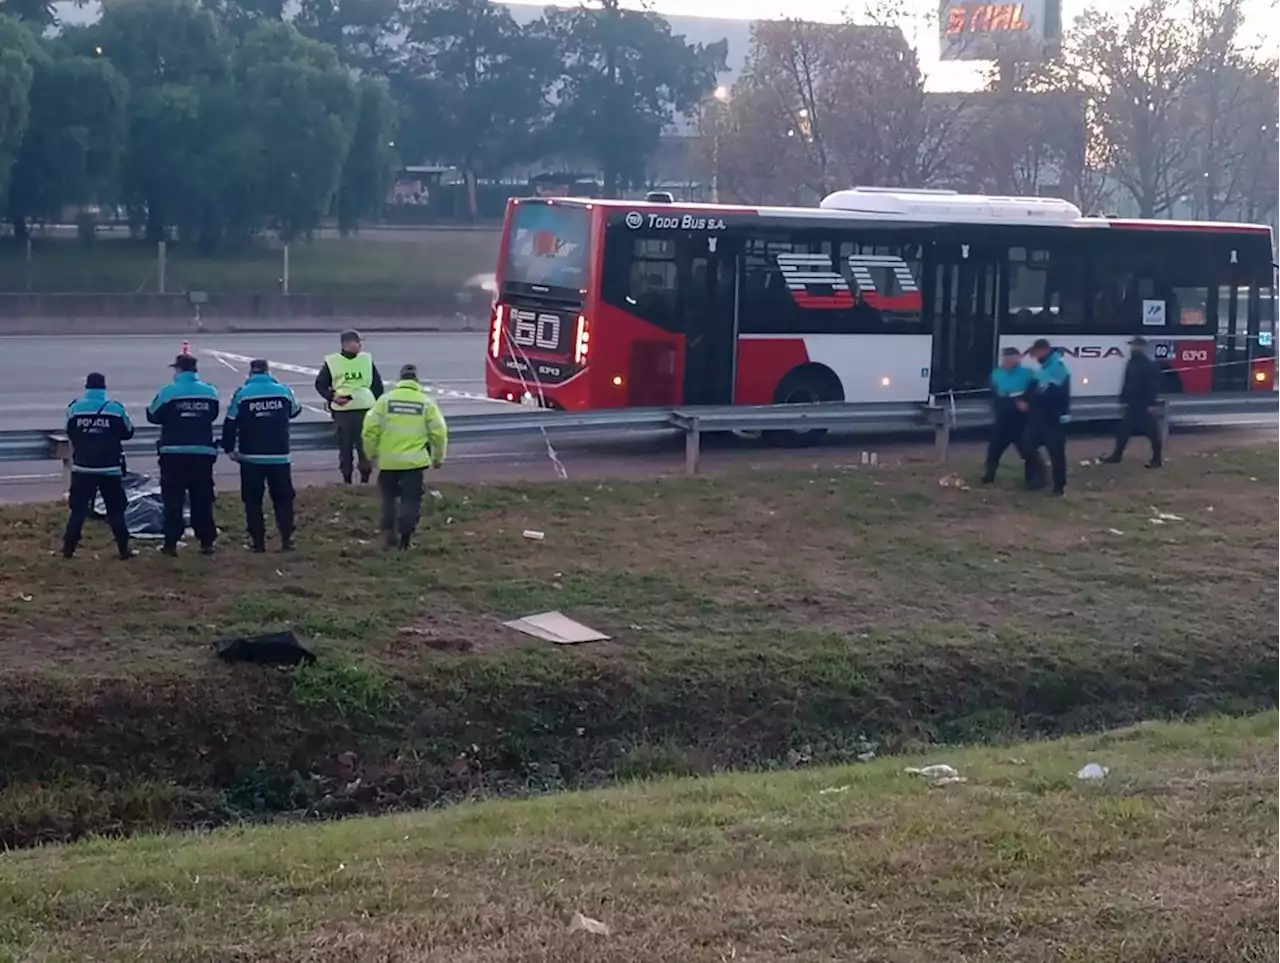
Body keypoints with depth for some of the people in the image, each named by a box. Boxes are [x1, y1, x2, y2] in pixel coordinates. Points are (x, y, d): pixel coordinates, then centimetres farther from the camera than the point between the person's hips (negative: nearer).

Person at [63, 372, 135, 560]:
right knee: (116, 510, 7)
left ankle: (69, 548, 5)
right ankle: (124, 549, 7)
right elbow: (128, 432, 5)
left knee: (78, 509, 8)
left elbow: (70, 433, 9)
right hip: (110, 468, -1)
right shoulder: (116, 408, -7)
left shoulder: (74, 408, -4)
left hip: (82, 468, 1)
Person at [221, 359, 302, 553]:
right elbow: (295, 411, 19)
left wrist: (229, 448, 9)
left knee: (253, 501, 8)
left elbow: (230, 424, -3)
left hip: (251, 458, -1)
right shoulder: (283, 391, -1)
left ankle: (258, 541, 5)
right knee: (283, 499, 11)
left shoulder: (242, 394, -5)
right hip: (279, 457, 1)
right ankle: (286, 539, 3)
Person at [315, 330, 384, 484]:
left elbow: (377, 384, 13)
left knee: (365, 443, -1)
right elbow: (320, 384, 6)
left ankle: (365, 476, 8)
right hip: (342, 410, -2)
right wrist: (332, 396, -10)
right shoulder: (331, 362, 0)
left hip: (365, 408, 2)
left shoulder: (367, 359, 8)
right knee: (344, 444, 2)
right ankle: (346, 477, 10)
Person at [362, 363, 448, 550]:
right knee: (411, 499, 5)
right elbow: (439, 432, -1)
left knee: (389, 497, 18)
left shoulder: (385, 399, 0)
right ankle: (406, 535, -1)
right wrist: (438, 457, 12)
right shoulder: (426, 402, 0)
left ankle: (389, 531, 10)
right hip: (414, 461, -1)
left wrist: (372, 453, 11)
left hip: (388, 460, 1)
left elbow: (370, 429, -3)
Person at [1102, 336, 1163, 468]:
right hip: (1132, 404, 8)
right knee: (1124, 430, 12)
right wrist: (1123, 400, 14)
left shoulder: (1150, 364, -13)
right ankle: (1117, 455, 20)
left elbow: (1154, 386, -17)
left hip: (1145, 404, -8)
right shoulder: (1131, 363, 12)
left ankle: (1157, 459, 6)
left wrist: (1151, 404, -21)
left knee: (1152, 431, -1)